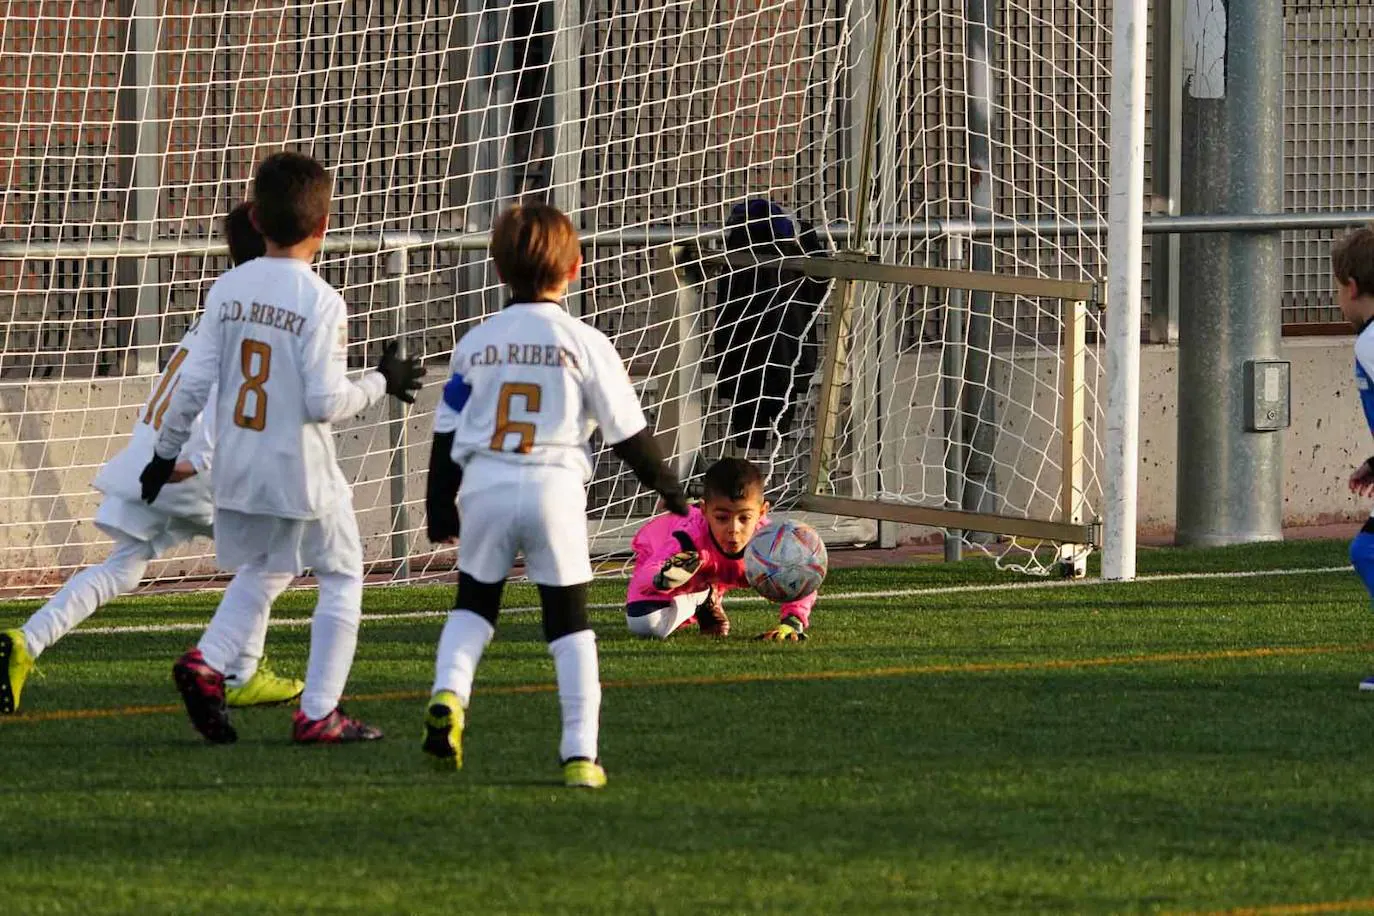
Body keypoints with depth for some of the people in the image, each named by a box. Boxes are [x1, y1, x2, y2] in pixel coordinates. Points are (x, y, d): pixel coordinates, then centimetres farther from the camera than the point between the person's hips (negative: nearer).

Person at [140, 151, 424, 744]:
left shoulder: (227, 290, -1)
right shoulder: (321, 302, -15)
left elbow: (194, 383, 0)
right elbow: (324, 402, -18)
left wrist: (165, 453, 11)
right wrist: (380, 384, -2)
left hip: (238, 469, 5)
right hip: (301, 473, -5)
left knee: (262, 572, 25)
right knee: (341, 578, 12)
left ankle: (206, 663, 4)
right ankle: (318, 712, 7)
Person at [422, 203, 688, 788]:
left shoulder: (475, 343, 7)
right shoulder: (584, 343, -2)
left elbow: (447, 431, 11)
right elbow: (626, 429, 2)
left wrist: (440, 505, 22)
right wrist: (666, 484, 17)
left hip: (484, 487, 2)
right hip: (554, 488, -2)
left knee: (474, 603, 19)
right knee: (569, 621, 7)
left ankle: (448, 692, -8)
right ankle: (580, 754, 2)